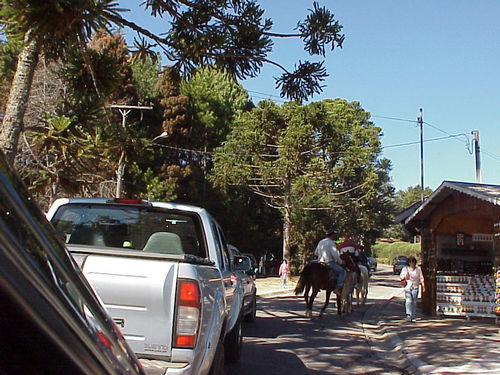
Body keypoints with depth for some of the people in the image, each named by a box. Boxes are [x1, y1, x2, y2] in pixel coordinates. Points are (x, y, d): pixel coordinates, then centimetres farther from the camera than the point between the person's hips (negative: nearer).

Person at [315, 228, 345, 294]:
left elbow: (316, 253, 24)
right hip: (329, 262, -8)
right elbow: (335, 255, -17)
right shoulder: (331, 242, -11)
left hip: (320, 262, 8)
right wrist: (340, 262, -4)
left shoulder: (320, 242, 15)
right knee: (342, 271, -6)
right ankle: (338, 287, -18)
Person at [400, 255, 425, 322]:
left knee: (414, 301, 2)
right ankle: (408, 315, -21)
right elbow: (401, 276, 5)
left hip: (415, 287, 2)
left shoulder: (418, 269, 8)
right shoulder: (405, 269, 6)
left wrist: (423, 286, 1)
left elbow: (421, 278, 8)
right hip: (407, 286, -1)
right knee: (408, 301, -15)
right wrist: (405, 276, -16)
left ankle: (412, 316, 12)